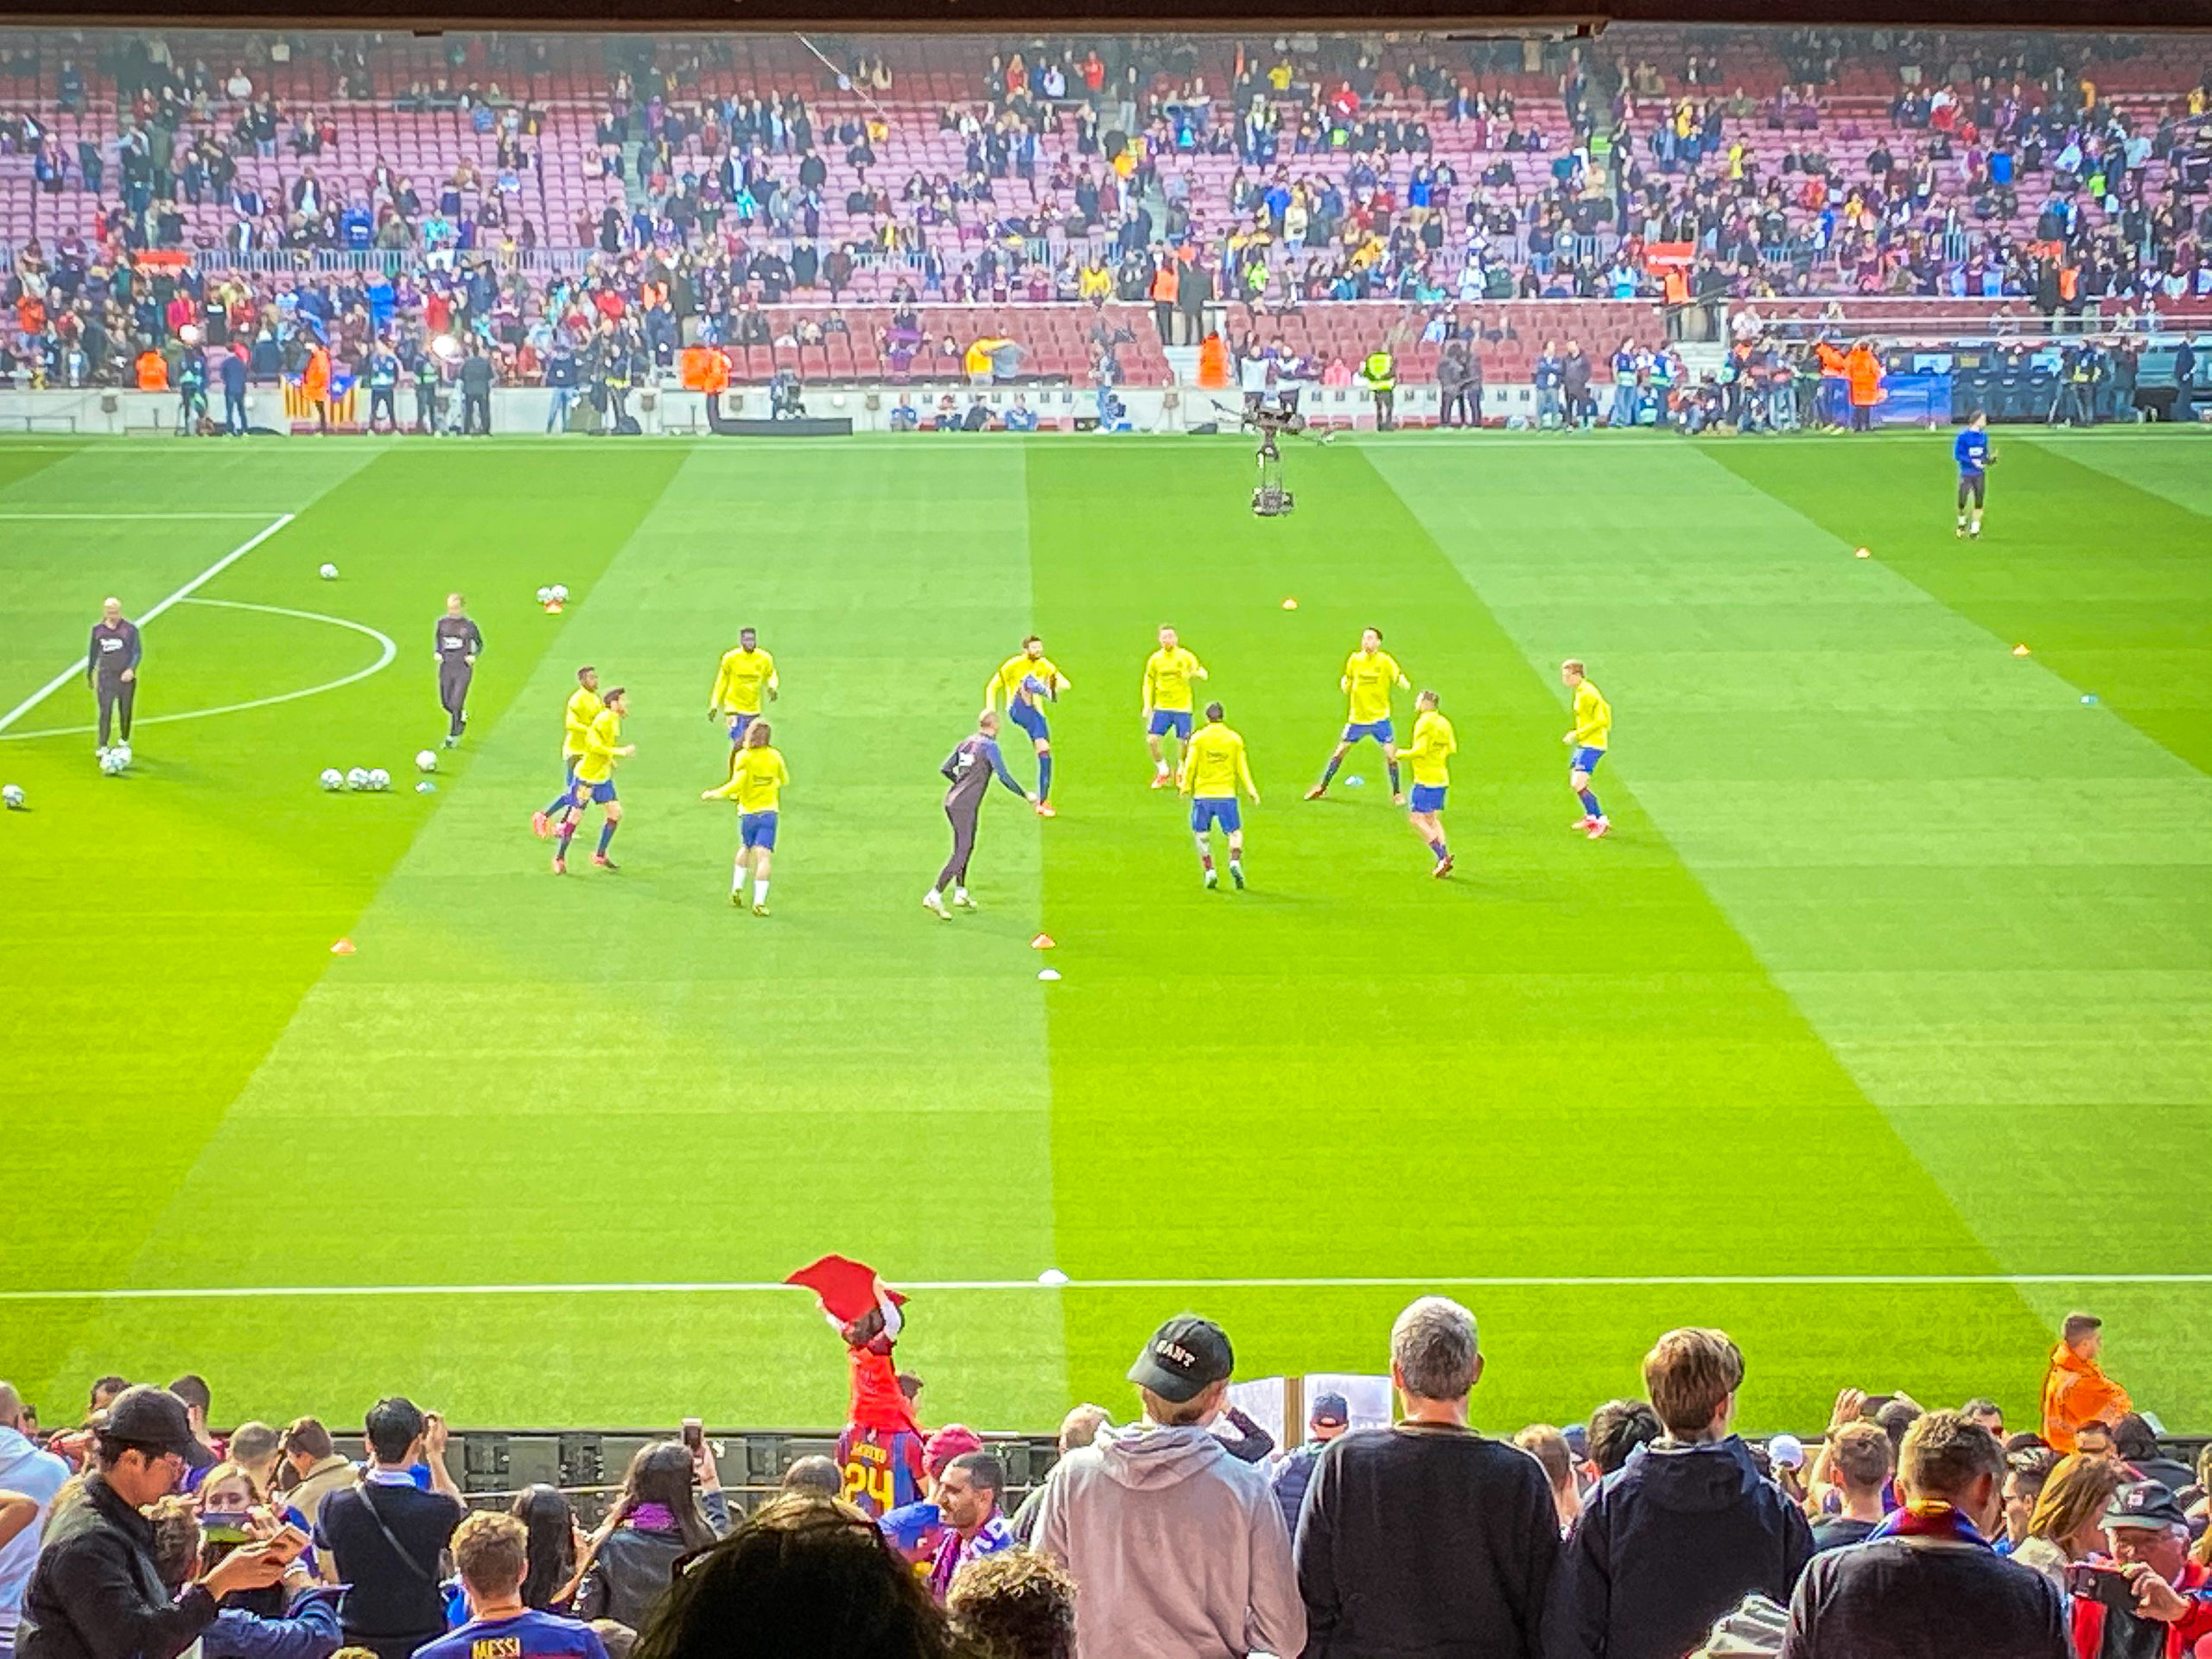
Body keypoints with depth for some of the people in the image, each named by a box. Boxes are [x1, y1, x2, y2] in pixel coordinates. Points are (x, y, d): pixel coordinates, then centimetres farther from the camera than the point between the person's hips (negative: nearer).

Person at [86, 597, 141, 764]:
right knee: (105, 711, -9)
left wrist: (131, 669, -17)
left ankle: (124, 741, 31)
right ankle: (103, 747, -8)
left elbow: (137, 651, -2)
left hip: (126, 676, 0)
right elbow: (93, 652, 17)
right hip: (105, 675, 0)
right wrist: (89, 673, 23)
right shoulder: (98, 629, 5)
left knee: (125, 711, 10)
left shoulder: (130, 628, -2)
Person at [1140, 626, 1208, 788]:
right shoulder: (1155, 659, 4)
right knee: (1152, 740, -8)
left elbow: (1203, 674, 3)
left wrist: (1194, 673, -21)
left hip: (1182, 707, -2)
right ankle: (1163, 771, 14)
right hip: (1162, 707, 2)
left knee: (1184, 743, -2)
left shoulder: (1186, 657, -2)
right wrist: (1147, 705, 4)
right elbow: (1149, 683, 13)